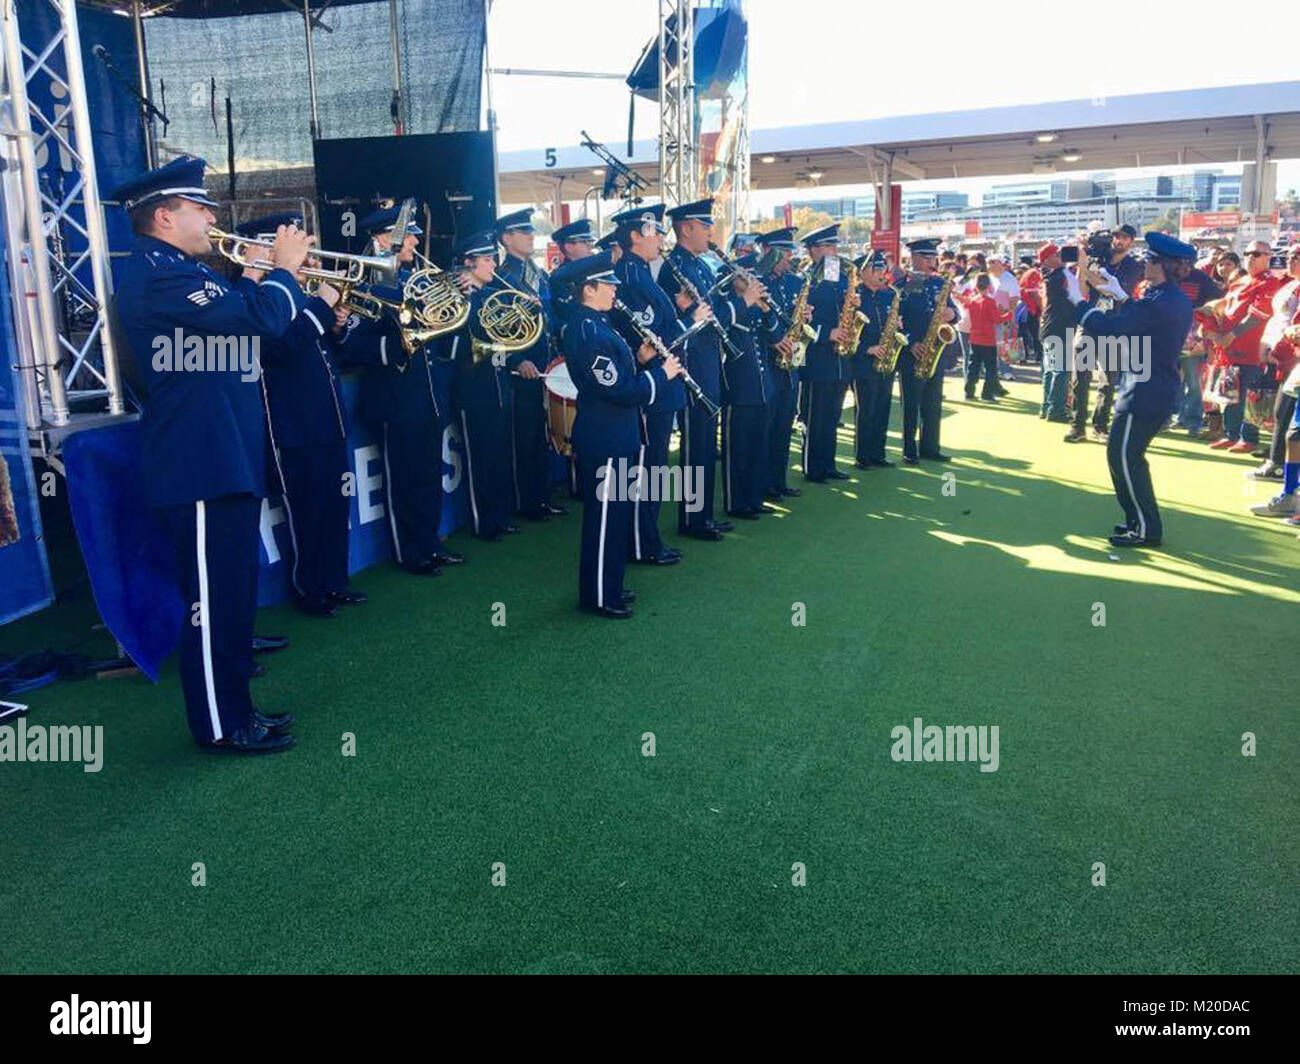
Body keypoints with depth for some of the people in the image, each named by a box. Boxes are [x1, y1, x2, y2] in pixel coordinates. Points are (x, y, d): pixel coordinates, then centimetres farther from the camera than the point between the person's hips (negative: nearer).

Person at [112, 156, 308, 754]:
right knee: (213, 602, -1)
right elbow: (261, 318, -25)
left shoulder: (178, 272, 18)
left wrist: (276, 280, 12)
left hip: (224, 459, 11)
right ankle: (220, 727, 11)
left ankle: (233, 709, 29)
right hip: (200, 466, -11)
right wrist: (284, 268, -7)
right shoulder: (156, 273, -16)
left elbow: (243, 318, 23)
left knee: (231, 598, 17)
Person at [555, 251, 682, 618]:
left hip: (613, 436, 10)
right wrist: (662, 373, -12)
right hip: (603, 440, -10)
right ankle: (598, 597, 12)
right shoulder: (586, 332, -21)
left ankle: (608, 585, 30)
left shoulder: (595, 324, 11)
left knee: (615, 514, 18)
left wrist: (640, 361, 3)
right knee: (604, 517, 0)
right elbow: (620, 392, -23)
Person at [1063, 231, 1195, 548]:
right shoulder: (1179, 301, 9)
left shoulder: (1156, 304, -22)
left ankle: (1147, 530, 4)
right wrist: (1121, 297, 22)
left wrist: (1078, 299, -10)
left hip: (1144, 394, -10)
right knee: (1129, 455, 19)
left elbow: (1105, 328, -21)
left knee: (1123, 456, -2)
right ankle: (1140, 519, 28)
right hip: (1162, 390, 10)